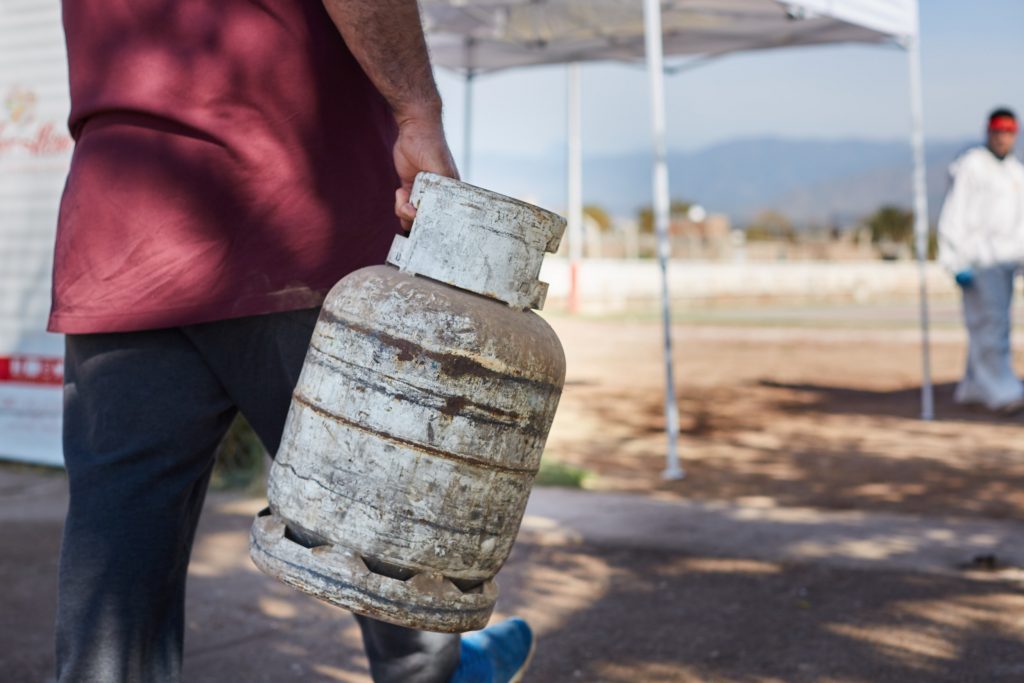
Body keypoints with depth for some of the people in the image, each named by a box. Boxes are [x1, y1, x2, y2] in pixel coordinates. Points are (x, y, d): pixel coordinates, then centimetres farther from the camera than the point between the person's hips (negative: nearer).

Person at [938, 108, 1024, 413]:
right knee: (990, 323, -12)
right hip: (979, 259, -7)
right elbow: (953, 217, -11)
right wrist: (958, 264, -17)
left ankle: (973, 387, 16)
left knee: (988, 326, 8)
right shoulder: (971, 165, -7)